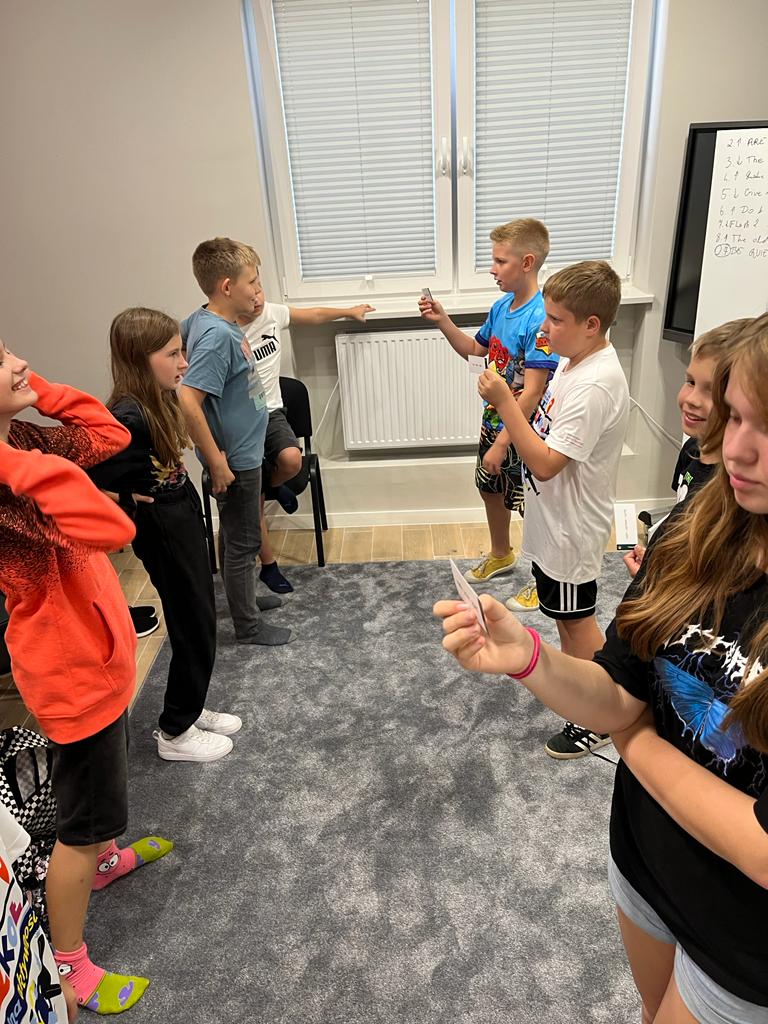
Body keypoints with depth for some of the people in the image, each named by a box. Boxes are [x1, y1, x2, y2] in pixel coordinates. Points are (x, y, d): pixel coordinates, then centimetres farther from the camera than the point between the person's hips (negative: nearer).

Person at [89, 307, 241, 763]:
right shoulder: (129, 417, -26)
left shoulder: (158, 402, 2)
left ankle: (192, 709, 40)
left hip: (186, 520, 9)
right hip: (164, 532, -9)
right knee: (195, 630, 5)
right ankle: (175, 733, 25)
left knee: (200, 622, 20)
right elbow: (80, 478, -30)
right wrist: (126, 501, -17)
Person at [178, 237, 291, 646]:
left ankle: (243, 596, 43)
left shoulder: (209, 320, 1)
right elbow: (188, 402, -33)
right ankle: (248, 625, 23)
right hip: (235, 459, -9)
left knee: (236, 534, 23)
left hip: (243, 451, 9)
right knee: (243, 541, 6)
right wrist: (217, 461, -25)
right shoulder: (216, 335, -26)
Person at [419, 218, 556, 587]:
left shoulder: (540, 319, -26)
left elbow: (532, 392, -28)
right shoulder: (501, 307, 0)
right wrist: (442, 320, 1)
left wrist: (502, 443, -26)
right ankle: (501, 554, 49)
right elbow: (473, 349, 16)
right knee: (490, 488, 24)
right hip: (493, 422, 9)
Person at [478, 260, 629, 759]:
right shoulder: (577, 360, 2)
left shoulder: (596, 385, -30)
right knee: (564, 612, 26)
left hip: (572, 526, -9)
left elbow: (545, 463, -32)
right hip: (555, 517, 9)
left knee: (578, 619, 7)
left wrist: (504, 402, -31)